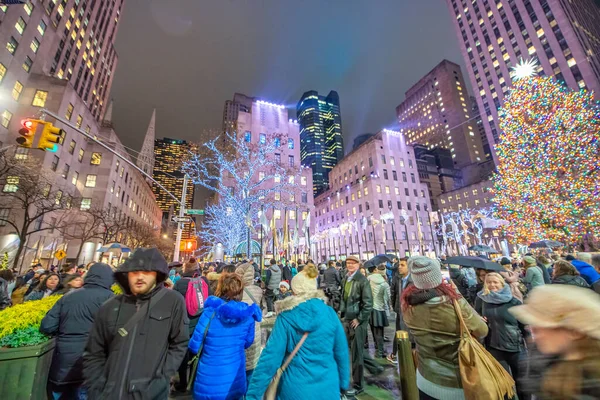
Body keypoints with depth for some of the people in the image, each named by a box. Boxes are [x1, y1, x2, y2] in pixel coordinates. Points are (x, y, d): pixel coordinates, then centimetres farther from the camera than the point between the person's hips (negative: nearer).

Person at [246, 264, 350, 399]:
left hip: (295, 389, 0)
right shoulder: (329, 313, -10)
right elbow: (341, 352, -3)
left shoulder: (286, 318, -15)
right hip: (327, 388, 1)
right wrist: (343, 383, 11)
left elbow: (271, 356, -16)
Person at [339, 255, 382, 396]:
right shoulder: (345, 279, 7)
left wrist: (359, 319, -15)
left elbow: (368, 303, -16)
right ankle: (375, 368, 42)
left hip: (357, 320, -7)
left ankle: (358, 386, 26)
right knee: (354, 349, 20)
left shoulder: (362, 280, -15)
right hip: (347, 319, 7)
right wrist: (342, 313, 9)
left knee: (356, 352, 6)